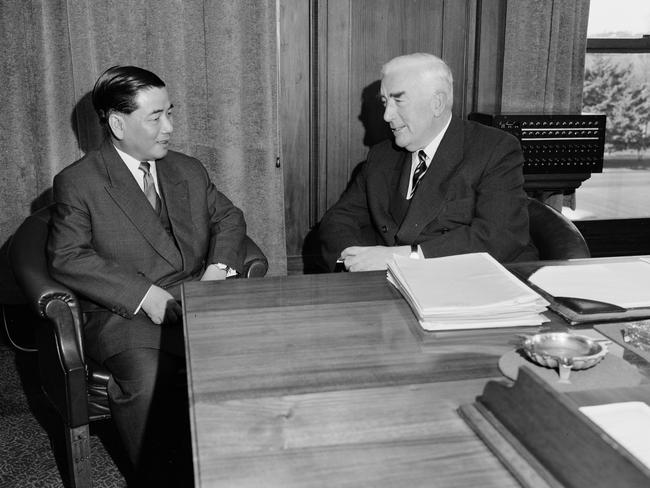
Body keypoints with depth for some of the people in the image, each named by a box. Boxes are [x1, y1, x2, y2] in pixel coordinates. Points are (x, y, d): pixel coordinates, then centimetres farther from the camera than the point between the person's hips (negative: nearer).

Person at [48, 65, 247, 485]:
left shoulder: (188, 170, 17)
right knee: (147, 379, -34)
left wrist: (219, 266, -1)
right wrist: (143, 294, -18)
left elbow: (228, 217, 22)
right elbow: (68, 257, -7)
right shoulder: (77, 183, 0)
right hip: (127, 316, -4)